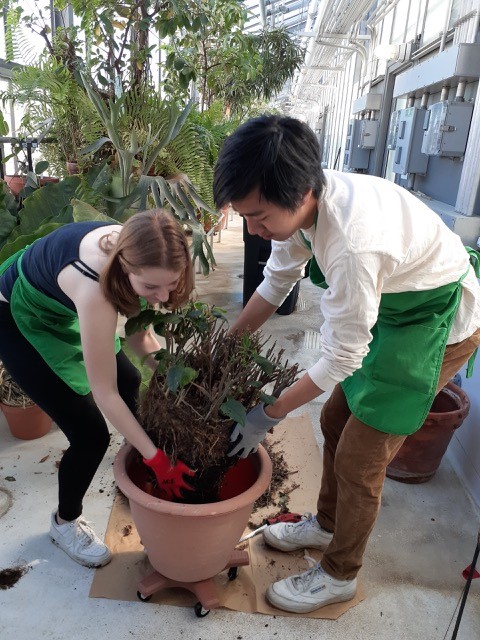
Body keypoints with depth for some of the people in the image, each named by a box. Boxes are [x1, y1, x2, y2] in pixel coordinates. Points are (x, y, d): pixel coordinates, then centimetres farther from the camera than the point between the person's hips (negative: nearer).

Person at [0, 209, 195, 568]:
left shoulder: (134, 250, -21)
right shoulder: (95, 287, -42)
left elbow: (139, 334, -9)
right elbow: (104, 393, -34)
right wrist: (157, 459, -29)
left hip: (62, 309, 8)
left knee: (129, 381, 16)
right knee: (90, 433, -9)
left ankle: (137, 469, 42)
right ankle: (65, 522, 22)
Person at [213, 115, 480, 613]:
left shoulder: (353, 243, -39)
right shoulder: (302, 200, -14)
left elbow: (341, 358, -28)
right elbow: (276, 283, 1)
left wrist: (269, 415, -16)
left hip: (438, 326, -8)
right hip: (388, 308, 8)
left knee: (358, 459, -1)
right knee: (335, 420, 17)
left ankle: (339, 575, 26)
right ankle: (326, 524, 42)